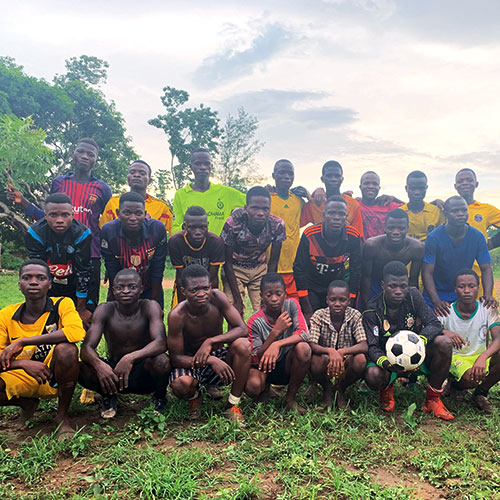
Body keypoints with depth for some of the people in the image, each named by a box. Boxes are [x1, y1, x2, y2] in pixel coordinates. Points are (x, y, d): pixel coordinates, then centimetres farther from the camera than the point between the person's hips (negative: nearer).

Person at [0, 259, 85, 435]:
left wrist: (22, 342, -29)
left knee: (66, 348, -34)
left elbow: (77, 332, -34)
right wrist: (24, 363, -29)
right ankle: (27, 403, 10)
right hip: (25, 378, 3)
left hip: (56, 377, -2)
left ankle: (62, 415, -9)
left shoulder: (62, 304, -13)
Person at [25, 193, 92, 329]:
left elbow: (83, 273, -15)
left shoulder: (82, 234, -18)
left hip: (75, 291, 0)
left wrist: (81, 309, -11)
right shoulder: (35, 234, -16)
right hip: (47, 291, 1)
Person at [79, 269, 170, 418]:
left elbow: (160, 343, -28)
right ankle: (108, 395, 8)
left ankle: (160, 397, 1)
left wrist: (130, 358, -44)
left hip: (144, 374, -2)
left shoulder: (150, 307, -14)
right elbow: (87, 347, -17)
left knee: (161, 361, -34)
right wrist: (99, 364, -40)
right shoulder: (105, 310, -9)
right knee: (82, 369, -25)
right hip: (113, 371, 2)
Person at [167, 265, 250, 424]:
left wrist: (210, 342, -33)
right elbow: (176, 358, -22)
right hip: (190, 362, -2)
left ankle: (233, 404, -10)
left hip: (218, 358, 2)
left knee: (243, 344, -28)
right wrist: (210, 360, -37)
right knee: (180, 384, -36)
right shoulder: (177, 315, -24)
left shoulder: (217, 297, -17)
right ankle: (194, 397, 6)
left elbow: (242, 329, -19)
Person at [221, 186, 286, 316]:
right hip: (235, 269, -2)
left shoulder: (277, 225, -22)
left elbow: (273, 262, -10)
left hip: (260, 268, 2)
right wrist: (237, 299, -19)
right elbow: (228, 262, -18)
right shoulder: (232, 224, -29)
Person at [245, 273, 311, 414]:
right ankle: (265, 388, 9)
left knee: (303, 348, -30)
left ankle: (291, 398, -9)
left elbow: (304, 334, -22)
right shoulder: (255, 321, -16)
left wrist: (277, 344, -38)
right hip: (265, 367, -1)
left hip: (287, 366, 2)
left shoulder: (291, 305, -10)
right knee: (252, 386, -34)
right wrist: (276, 331, -30)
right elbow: (256, 359, -20)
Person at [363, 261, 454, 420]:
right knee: (372, 375, -36)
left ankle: (433, 399, -7)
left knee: (444, 343, -25)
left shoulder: (413, 296, -9)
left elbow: (434, 323, -14)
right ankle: (387, 389, 7)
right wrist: (384, 362, -42)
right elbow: (372, 347, -18)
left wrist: (420, 340, -37)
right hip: (388, 359, -2)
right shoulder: (372, 311, -15)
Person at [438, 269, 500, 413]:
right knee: (470, 379, -34)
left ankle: (481, 391, -2)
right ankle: (455, 382, 6)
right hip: (456, 358, -3)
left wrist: (483, 357, -40)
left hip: (481, 357, 3)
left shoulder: (488, 310, -7)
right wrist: (444, 332, -43)